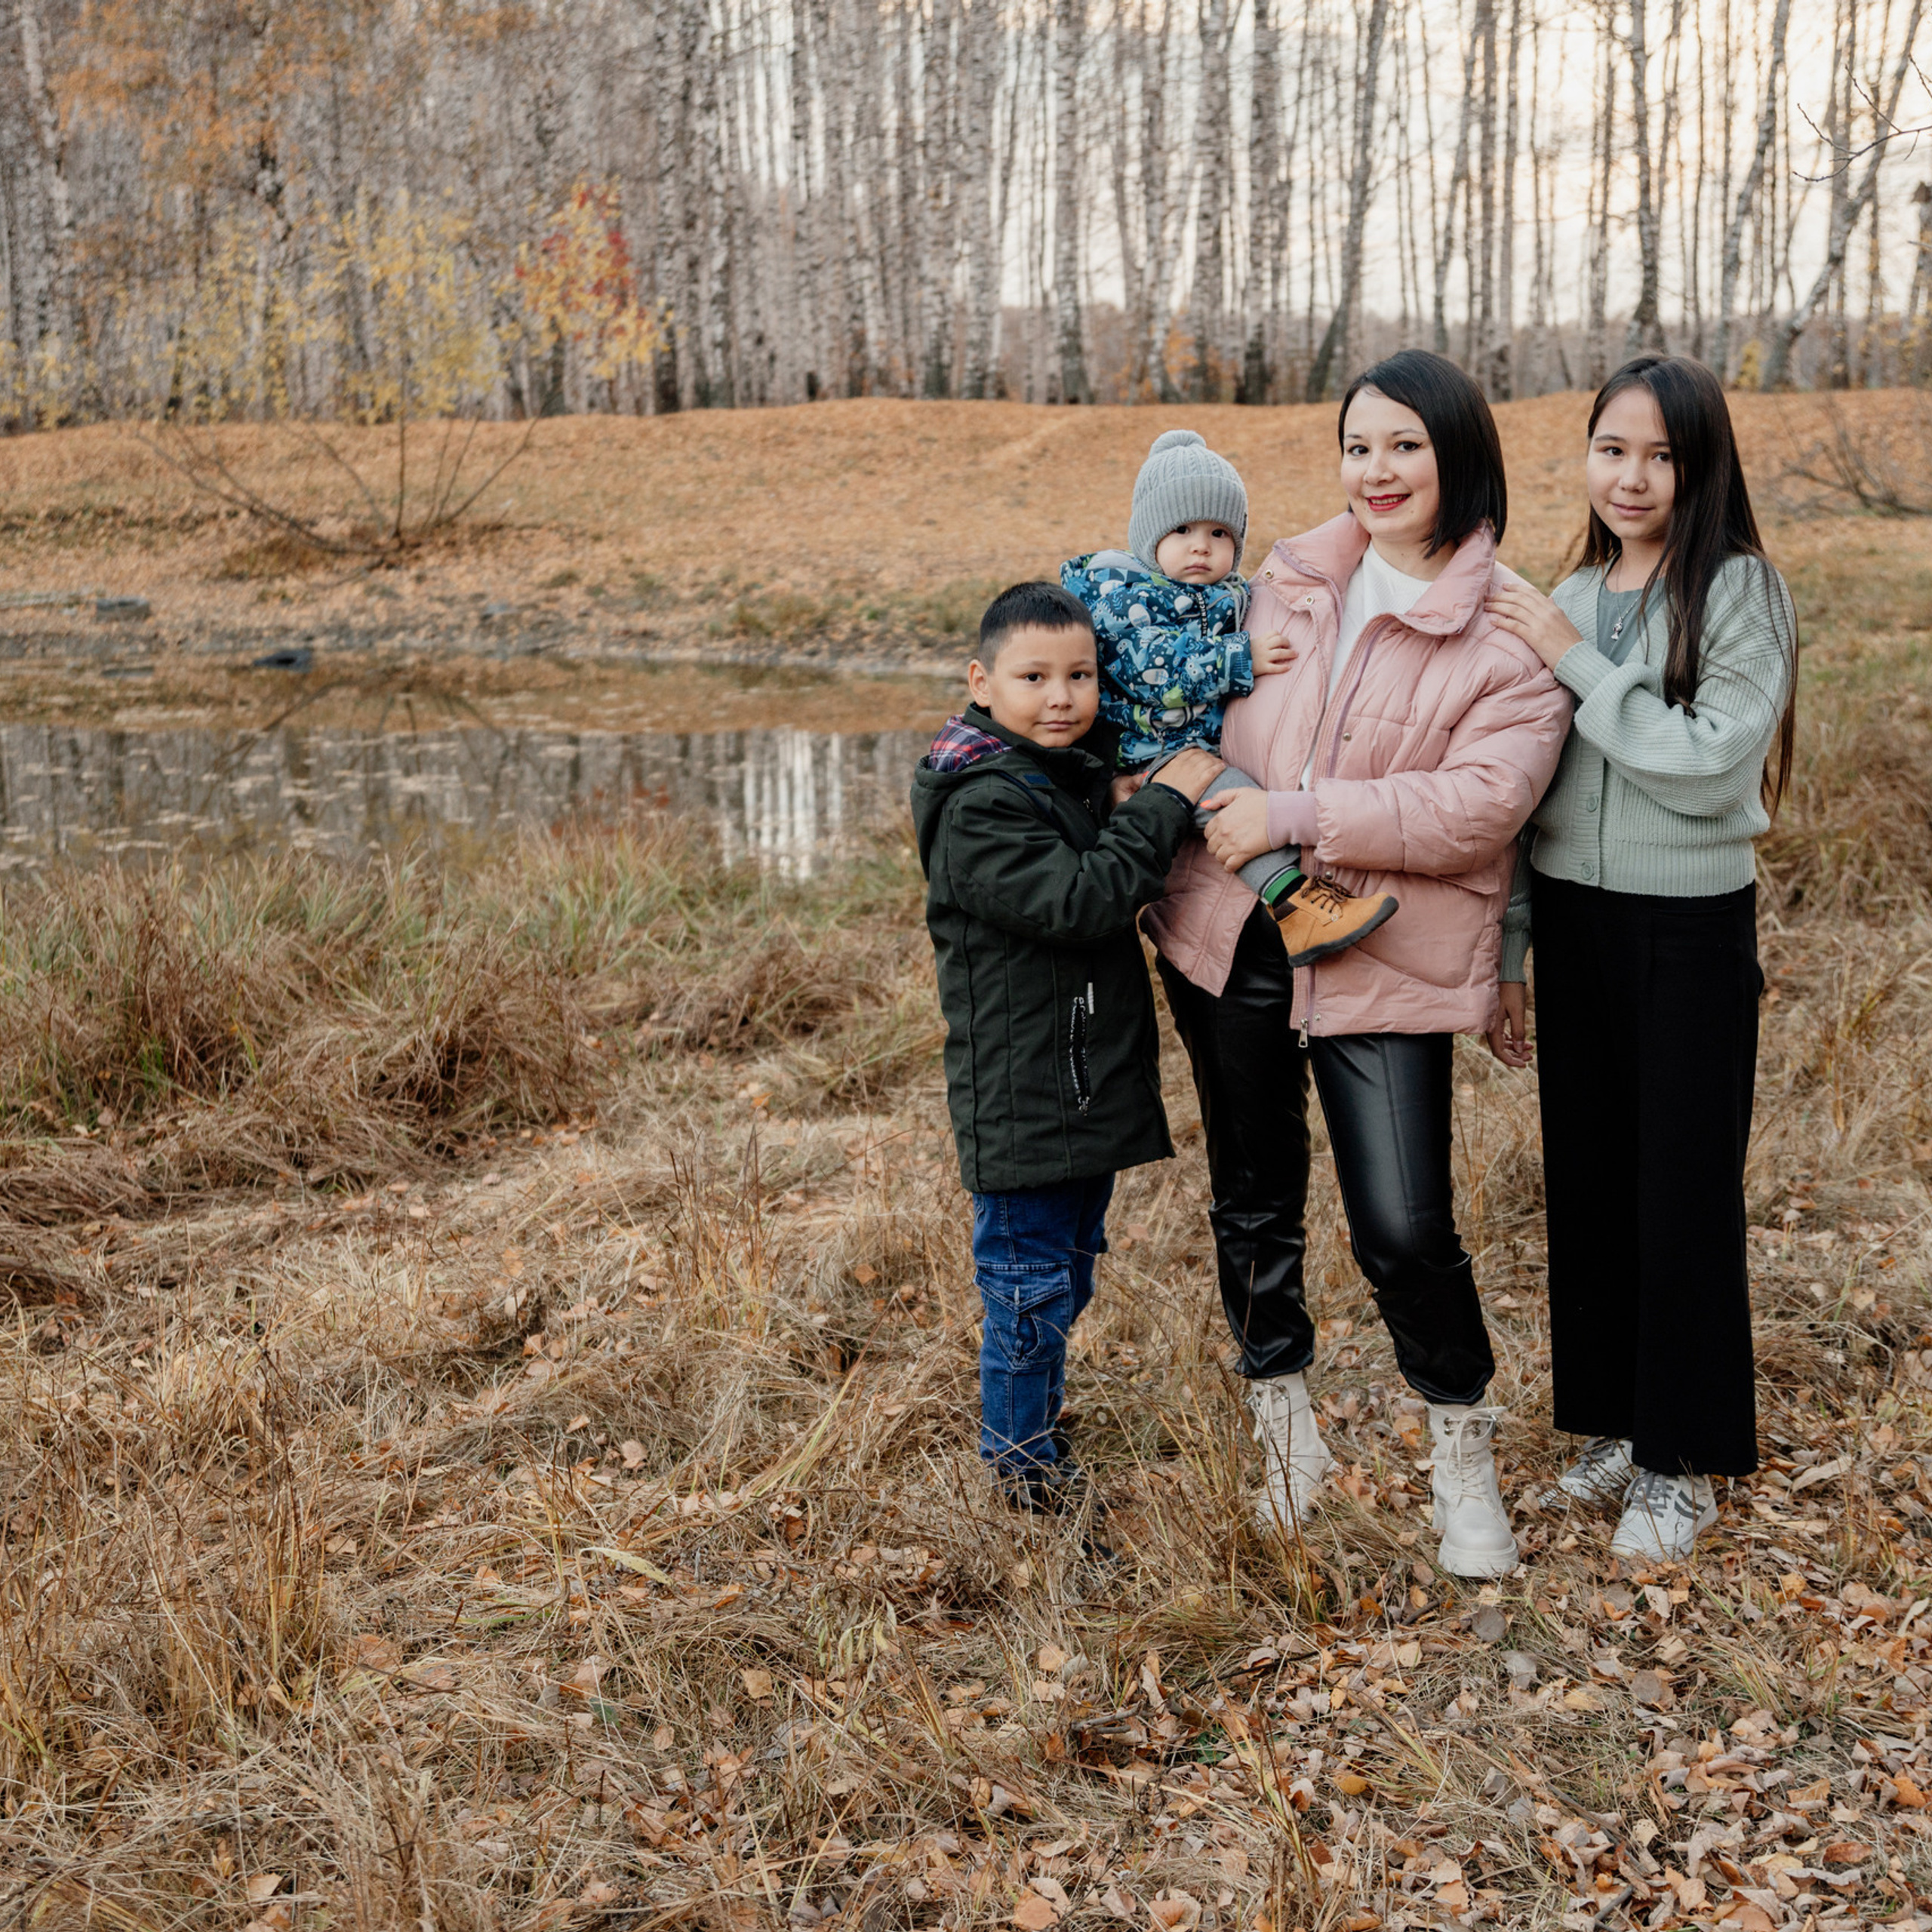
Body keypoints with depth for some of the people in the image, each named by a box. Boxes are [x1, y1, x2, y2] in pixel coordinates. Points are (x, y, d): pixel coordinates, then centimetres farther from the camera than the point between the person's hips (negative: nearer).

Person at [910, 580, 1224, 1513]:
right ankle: (1021, 1469, 17)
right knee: (1029, 1284, 1)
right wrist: (1164, 804, -22)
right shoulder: (980, 805, -19)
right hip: (1022, 1101, -9)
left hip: (1089, 1085, 9)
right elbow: (1077, 901, -28)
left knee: (1069, 1270, 21)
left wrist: (1137, 811, 6)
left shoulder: (1074, 774, 11)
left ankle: (1038, 1422, 38)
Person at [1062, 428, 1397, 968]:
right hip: (1156, 750, -8)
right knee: (1226, 791, -32)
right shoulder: (1118, 593, -7)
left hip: (1227, 738, 8)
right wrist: (1241, 660, -17)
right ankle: (1290, 898, -40)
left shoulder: (1233, 596, 16)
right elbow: (1151, 669, -19)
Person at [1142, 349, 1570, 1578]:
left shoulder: (1510, 637, -9)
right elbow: (1217, 707, 25)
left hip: (1385, 964, -5)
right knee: (1254, 1204, 16)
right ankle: (1286, 1432, 37)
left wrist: (1292, 816, -21)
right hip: (1232, 935, 5)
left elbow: (1476, 805, -20)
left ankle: (1466, 1460, 18)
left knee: (1405, 1228, -8)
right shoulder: (1292, 582, 8)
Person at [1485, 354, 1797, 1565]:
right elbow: (1528, 789, 12)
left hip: (1691, 929, -5)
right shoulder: (1567, 602, 8)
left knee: (1684, 1191, 3)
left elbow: (1711, 767, -20)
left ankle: (1686, 1462, 18)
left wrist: (1580, 664, -18)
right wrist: (1509, 953, 13)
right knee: (1587, 1178, 12)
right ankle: (1617, 1425, 29)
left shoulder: (1741, 591, -9)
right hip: (1573, 921, 5)